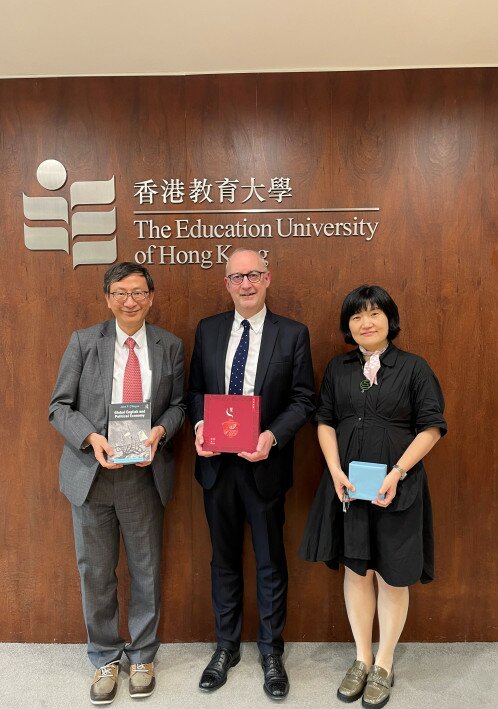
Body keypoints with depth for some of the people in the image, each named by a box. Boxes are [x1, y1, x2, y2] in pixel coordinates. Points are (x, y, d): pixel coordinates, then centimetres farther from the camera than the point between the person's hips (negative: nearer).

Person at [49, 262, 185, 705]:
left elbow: (178, 404, 6)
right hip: (91, 471, 0)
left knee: (146, 571, 13)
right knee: (95, 571, 13)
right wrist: (91, 438, -18)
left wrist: (160, 430, -15)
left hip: (145, 474, 1)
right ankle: (105, 659, 36)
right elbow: (60, 406, -1)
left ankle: (142, 656, 37)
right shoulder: (83, 342, 0)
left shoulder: (170, 346, 2)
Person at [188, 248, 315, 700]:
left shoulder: (293, 334, -5)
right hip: (217, 464, 3)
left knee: (270, 564, 14)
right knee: (224, 560, 19)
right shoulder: (208, 330, 4)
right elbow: (195, 389, 8)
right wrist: (200, 425, -11)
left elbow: (303, 399, -6)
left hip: (265, 465, -2)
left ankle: (272, 653, 37)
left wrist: (272, 436, -20)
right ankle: (227, 646, 40)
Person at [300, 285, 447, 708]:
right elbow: (326, 421, 6)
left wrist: (397, 473, -15)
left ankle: (384, 665, 30)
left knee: (391, 576, 9)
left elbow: (431, 426, -6)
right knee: (355, 571, 13)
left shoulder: (414, 367, -4)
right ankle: (362, 660, 32)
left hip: (397, 488, -3)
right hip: (348, 485, 3)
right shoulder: (338, 368, 5)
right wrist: (335, 470, -8)